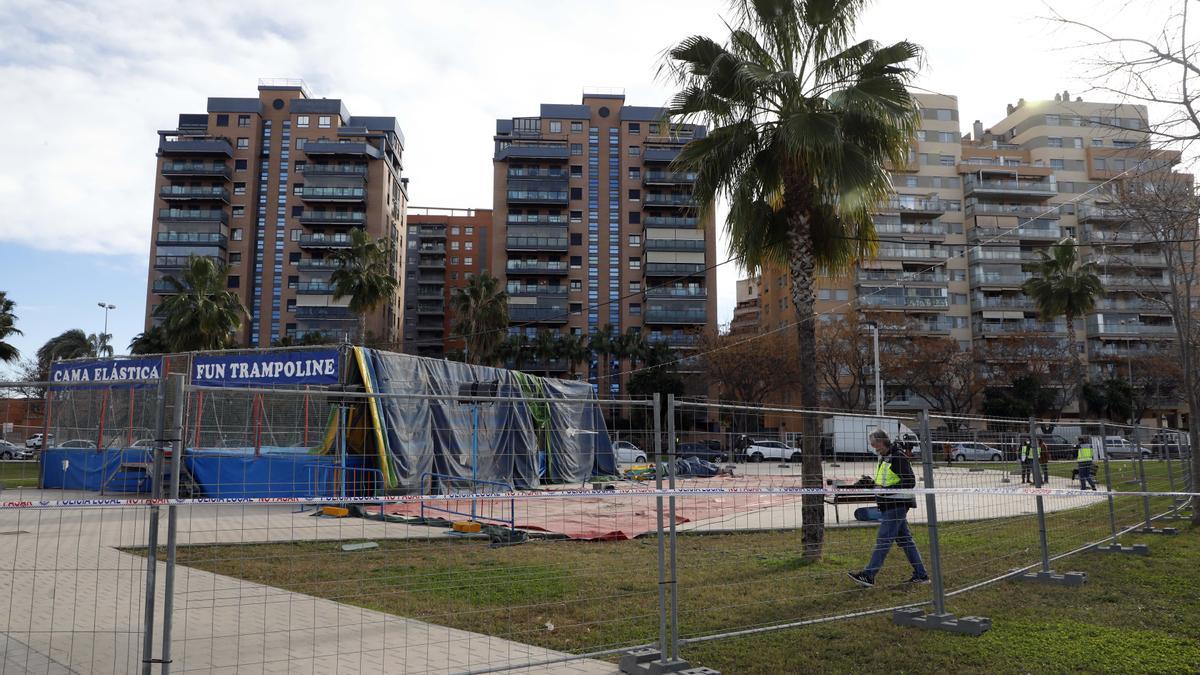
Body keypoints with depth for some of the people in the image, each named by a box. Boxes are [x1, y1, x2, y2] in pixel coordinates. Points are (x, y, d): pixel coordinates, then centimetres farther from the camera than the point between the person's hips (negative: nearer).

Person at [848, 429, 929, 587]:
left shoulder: (898, 457, -14)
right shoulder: (884, 458, 16)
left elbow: (910, 482, -18)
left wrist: (887, 490, -22)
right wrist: (878, 487, 13)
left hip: (896, 506, -10)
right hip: (888, 506, 10)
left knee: (883, 540, -7)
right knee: (904, 539, 12)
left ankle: (869, 575, -6)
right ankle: (921, 574, 17)